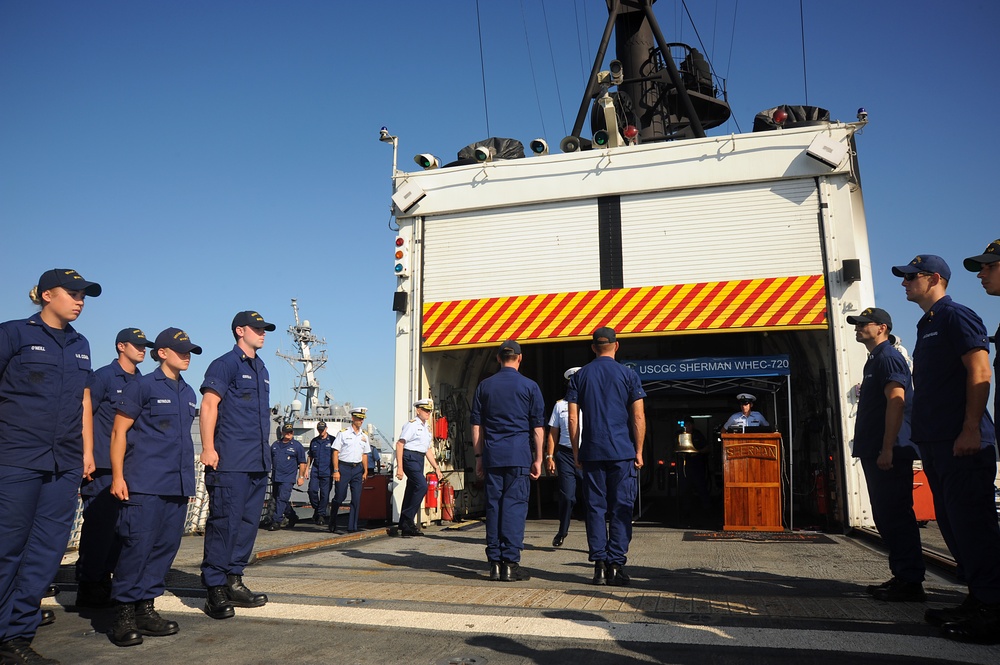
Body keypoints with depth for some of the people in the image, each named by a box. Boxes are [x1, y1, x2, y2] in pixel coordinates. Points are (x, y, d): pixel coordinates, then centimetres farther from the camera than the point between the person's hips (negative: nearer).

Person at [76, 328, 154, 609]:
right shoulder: (103, 376, -5)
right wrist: (85, 455, -12)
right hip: (102, 466, -7)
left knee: (119, 525, 10)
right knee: (98, 525, -3)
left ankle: (103, 583, 21)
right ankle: (88, 588, 7)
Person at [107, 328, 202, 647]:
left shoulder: (189, 393, 17)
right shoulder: (142, 386, -2)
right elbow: (119, 431, -4)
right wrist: (117, 476, -10)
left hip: (178, 485, 7)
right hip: (145, 484, -6)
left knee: (166, 546, 7)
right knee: (138, 545, -7)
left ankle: (145, 608, 17)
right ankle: (124, 613, 5)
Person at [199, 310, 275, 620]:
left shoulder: (261, 369, 19)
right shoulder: (225, 364, -4)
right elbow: (209, 404, -12)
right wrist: (208, 449, -18)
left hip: (259, 462, 8)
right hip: (230, 462, -8)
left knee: (248, 522, 10)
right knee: (224, 522, -5)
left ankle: (234, 582, 20)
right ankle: (215, 590, 4)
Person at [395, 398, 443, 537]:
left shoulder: (427, 429, 20)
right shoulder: (412, 425, -7)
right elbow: (399, 444, -13)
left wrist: (436, 467, 21)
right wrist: (399, 467, -18)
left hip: (420, 460, 9)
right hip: (410, 457, -9)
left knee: (411, 491, 9)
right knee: (422, 485, -20)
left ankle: (405, 526, 14)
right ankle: (408, 518, -13)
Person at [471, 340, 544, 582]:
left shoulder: (484, 386, 10)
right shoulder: (529, 386, 2)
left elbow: (476, 425, 10)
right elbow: (537, 427, 1)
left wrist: (479, 456, 14)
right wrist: (538, 459, 6)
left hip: (492, 456, 3)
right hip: (519, 455, -2)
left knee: (493, 506, 6)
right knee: (514, 506, -1)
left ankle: (495, 563, 9)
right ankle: (510, 564, -1)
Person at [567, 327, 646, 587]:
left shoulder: (579, 376, 6)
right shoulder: (628, 375, 1)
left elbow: (573, 419, 3)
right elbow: (638, 417, -3)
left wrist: (576, 452, 9)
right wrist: (638, 451, 3)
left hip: (592, 453, 2)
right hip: (623, 452, -2)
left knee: (595, 507, 6)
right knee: (621, 509, 3)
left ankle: (599, 565, 6)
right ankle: (616, 565, 3)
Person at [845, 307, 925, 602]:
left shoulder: (888, 358, -10)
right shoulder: (874, 360, 21)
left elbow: (896, 401, -20)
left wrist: (887, 449, -24)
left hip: (890, 454, -11)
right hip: (876, 453, 11)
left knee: (896, 516, -8)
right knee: (885, 517, 13)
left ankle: (910, 583, -3)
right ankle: (901, 577, 21)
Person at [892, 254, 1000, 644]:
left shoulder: (956, 317, -6)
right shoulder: (927, 326, 21)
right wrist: (924, 437, 20)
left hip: (962, 443, -10)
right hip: (936, 443, 10)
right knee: (953, 524, 12)